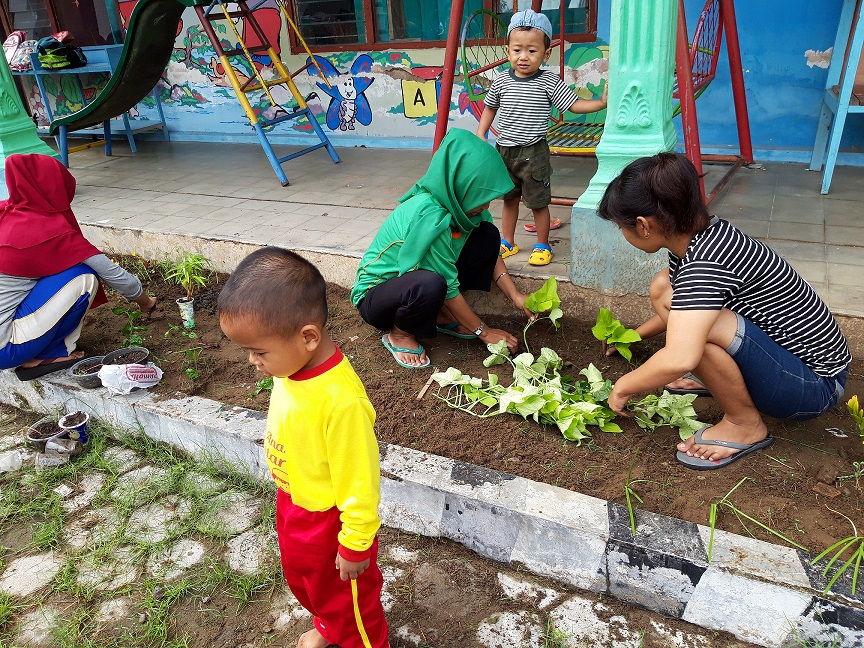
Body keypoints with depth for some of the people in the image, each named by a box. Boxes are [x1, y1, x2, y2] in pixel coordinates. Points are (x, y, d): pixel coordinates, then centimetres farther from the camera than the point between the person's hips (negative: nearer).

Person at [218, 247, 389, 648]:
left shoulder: (341, 400, -39)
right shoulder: (290, 369, -13)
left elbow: (358, 483, -28)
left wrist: (354, 546, -16)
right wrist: (288, 498, 17)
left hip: (329, 521, -8)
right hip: (292, 505, 8)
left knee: (344, 595, 21)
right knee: (301, 577, 33)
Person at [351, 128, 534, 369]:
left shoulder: (459, 201, -11)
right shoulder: (429, 216, -33)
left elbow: (491, 252, 1)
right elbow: (449, 288, -25)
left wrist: (515, 296, -11)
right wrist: (483, 331, -15)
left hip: (412, 277, 8)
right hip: (375, 294, -8)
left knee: (487, 235, -6)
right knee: (431, 286, -42)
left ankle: (443, 316, 6)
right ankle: (399, 333, -7)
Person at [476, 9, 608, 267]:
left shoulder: (549, 82, -8)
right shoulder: (501, 82, 0)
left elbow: (574, 104, -6)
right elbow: (490, 107, 16)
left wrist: (601, 102, -18)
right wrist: (480, 135, 9)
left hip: (534, 153, -3)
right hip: (504, 150, 4)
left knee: (538, 202, 4)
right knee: (509, 199, 17)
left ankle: (542, 246, 20)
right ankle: (508, 242, 31)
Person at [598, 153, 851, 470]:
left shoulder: (707, 260, -31)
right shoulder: (694, 235, -3)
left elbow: (679, 359, -41)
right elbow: (682, 306, 19)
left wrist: (622, 387, -24)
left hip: (812, 385, -8)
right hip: (779, 347, 9)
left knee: (695, 325, -33)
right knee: (662, 286, 2)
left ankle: (745, 424, -9)